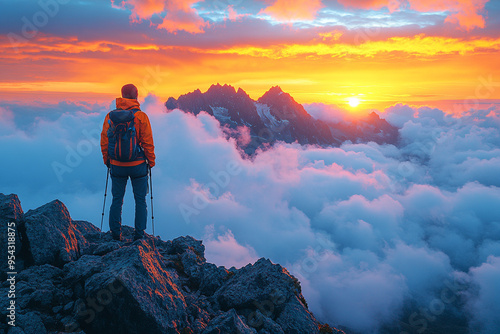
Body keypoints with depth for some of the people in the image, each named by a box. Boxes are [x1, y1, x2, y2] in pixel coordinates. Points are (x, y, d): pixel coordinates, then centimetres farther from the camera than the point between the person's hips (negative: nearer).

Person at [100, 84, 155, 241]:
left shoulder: (110, 116, -2)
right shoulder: (141, 116, -10)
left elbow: (104, 141, 3)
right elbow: (148, 142, -9)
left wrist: (107, 160, 16)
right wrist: (151, 161, 4)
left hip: (117, 165, 2)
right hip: (138, 165, -2)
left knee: (117, 200, 15)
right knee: (140, 200, 10)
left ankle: (115, 234, 18)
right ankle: (139, 234, 12)